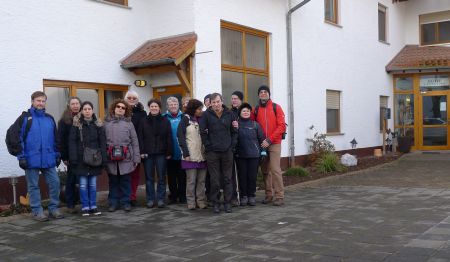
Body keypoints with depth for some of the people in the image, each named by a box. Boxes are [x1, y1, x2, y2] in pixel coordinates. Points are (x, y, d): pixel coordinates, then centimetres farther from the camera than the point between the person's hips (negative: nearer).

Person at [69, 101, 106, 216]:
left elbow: (102, 142, 4)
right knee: (83, 184, 3)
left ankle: (93, 206, 17)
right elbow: (72, 142, -4)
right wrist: (73, 158, -12)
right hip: (81, 159, -2)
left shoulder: (98, 124, 5)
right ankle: (85, 207, 11)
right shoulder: (76, 124, 0)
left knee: (93, 184, 9)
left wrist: (103, 157, -4)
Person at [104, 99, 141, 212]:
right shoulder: (106, 123, 5)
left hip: (125, 158, 0)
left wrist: (136, 158, 0)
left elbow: (134, 142, 4)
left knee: (125, 181, 7)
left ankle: (125, 202, 18)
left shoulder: (128, 123, 5)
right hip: (111, 158, 0)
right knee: (113, 182, 9)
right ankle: (113, 203, 20)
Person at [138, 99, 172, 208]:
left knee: (161, 177, 4)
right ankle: (150, 199, 12)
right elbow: (140, 138, 2)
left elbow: (169, 138, 2)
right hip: (148, 153, 1)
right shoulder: (143, 121, 6)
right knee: (149, 177, 5)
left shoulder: (165, 121, 4)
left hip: (161, 153, -1)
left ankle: (161, 199, 12)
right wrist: (142, 151, -7)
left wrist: (169, 152, -3)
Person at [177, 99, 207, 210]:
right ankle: (191, 202, 9)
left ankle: (201, 201, 14)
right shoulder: (186, 119, 0)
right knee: (191, 180, 0)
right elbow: (180, 136, -4)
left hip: (202, 155, 4)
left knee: (201, 180, 6)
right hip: (191, 156, -4)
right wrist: (186, 153, -10)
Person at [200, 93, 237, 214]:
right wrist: (208, 146, -5)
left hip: (227, 151, 2)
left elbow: (234, 132, 10)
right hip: (212, 152, -1)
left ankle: (227, 202, 15)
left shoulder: (229, 114, 5)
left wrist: (232, 146, 2)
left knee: (227, 178, 6)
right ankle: (215, 203, 13)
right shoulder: (206, 115, -1)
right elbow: (203, 133, 0)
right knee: (214, 180, 3)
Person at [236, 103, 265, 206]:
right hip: (240, 155, 0)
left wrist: (263, 151, 2)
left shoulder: (255, 125, 5)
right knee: (242, 176, 4)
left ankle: (251, 196, 15)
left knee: (252, 176, 3)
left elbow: (261, 139, 6)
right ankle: (243, 196, 14)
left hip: (254, 155, 0)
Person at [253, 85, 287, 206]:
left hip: (274, 143, -3)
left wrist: (269, 140, -12)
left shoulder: (276, 107, 1)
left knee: (275, 169, -9)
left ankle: (279, 196, -4)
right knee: (265, 170, 6)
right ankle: (268, 195, 16)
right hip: (262, 144, 3)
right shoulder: (255, 110, 9)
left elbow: (281, 126, -6)